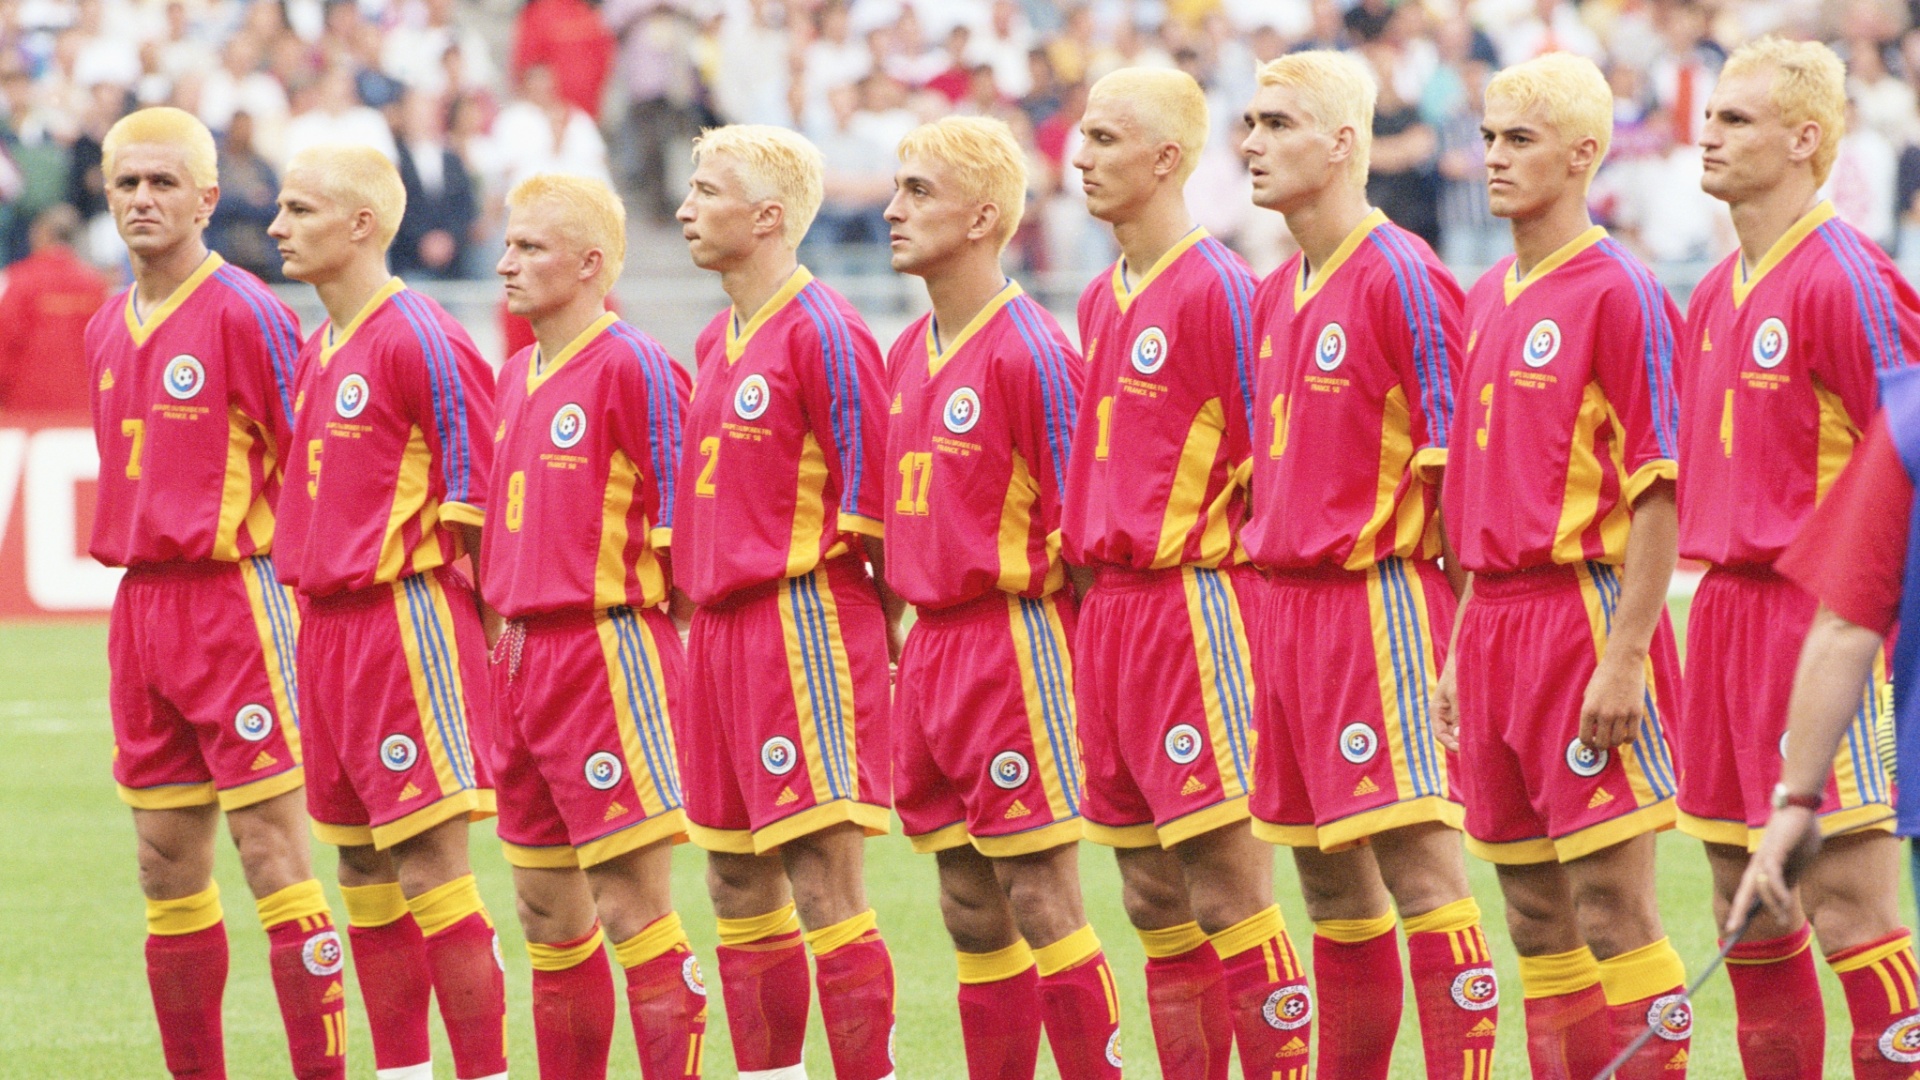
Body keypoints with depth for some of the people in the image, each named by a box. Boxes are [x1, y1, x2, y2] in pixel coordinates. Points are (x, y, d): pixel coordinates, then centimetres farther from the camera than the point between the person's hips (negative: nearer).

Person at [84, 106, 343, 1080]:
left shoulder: (244, 313, -9)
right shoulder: (106, 331, 13)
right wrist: (148, 558, 16)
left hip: (236, 604, -7)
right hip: (139, 606, 7)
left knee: (272, 854, -9)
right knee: (169, 870, 9)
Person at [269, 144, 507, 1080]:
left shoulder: (422, 343, -13)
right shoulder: (318, 353, 15)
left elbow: (478, 508, -13)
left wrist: (485, 639, -12)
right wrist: (321, 609, 18)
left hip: (410, 620, -9)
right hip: (327, 627, 9)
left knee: (430, 870, -9)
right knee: (362, 871, 11)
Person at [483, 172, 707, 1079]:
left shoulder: (631, 367, -10)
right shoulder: (516, 377, 15)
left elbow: (678, 525, -11)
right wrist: (507, 628, 18)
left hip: (608, 653, -8)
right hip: (523, 656, 8)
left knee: (633, 909, -8)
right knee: (546, 912, 12)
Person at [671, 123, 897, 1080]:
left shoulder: (822, 332, -12)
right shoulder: (717, 342, 15)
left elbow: (869, 503, -12)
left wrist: (886, 619, -9)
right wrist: (702, 605, 17)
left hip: (806, 623, -9)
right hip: (724, 632, 9)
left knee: (823, 879, -10)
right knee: (737, 882, 12)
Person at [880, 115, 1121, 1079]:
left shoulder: (1030, 350, -12)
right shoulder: (907, 356, 13)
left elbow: (1078, 523, -12)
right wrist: (914, 630, 16)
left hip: (1009, 639, -8)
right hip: (929, 647, 8)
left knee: (1039, 898, -6)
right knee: (969, 910, 10)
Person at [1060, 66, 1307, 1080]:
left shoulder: (1218, 290, -10)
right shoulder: (1101, 301, 15)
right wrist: (1094, 594, 16)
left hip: (1192, 605, -8)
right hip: (1107, 609, 8)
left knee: (1227, 888, -8)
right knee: (1155, 906, 9)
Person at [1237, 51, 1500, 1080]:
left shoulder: (1402, 277, -10)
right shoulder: (1275, 297, 15)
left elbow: (1461, 464, -12)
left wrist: (1458, 638, -15)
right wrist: (1275, 603, 17)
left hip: (1377, 600, -9)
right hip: (1286, 605, 9)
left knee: (1419, 867, -11)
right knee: (1328, 878, 12)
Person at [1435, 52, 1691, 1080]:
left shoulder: (1617, 292, -9)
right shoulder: (1488, 300, 15)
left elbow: (1660, 493, -13)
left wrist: (1624, 657, -18)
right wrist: (1459, 650, 16)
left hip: (1585, 614, -8)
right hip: (1496, 621, 8)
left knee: (1611, 906, -8)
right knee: (1535, 913, 9)